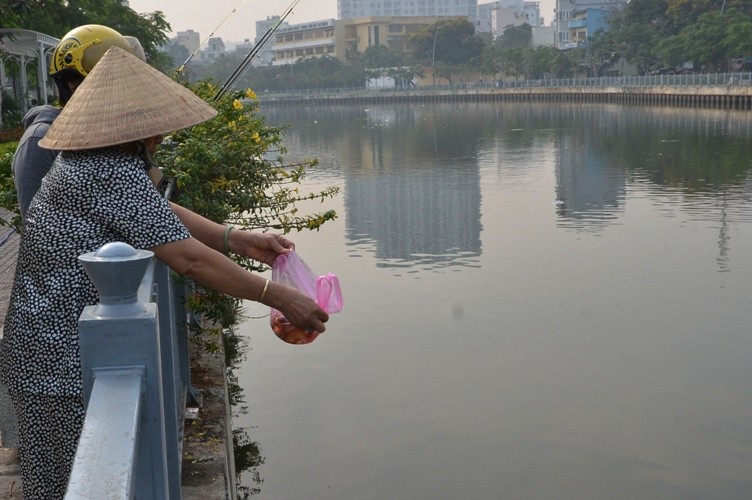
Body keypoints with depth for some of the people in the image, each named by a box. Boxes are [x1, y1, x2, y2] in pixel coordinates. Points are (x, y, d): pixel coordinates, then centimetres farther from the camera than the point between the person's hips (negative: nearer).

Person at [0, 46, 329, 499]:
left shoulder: (85, 162, 10)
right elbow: (188, 258, -25)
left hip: (44, 352, 10)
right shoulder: (113, 175, -22)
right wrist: (277, 296, -20)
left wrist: (239, 239, 8)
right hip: (67, 360, -10)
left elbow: (160, 213, 14)